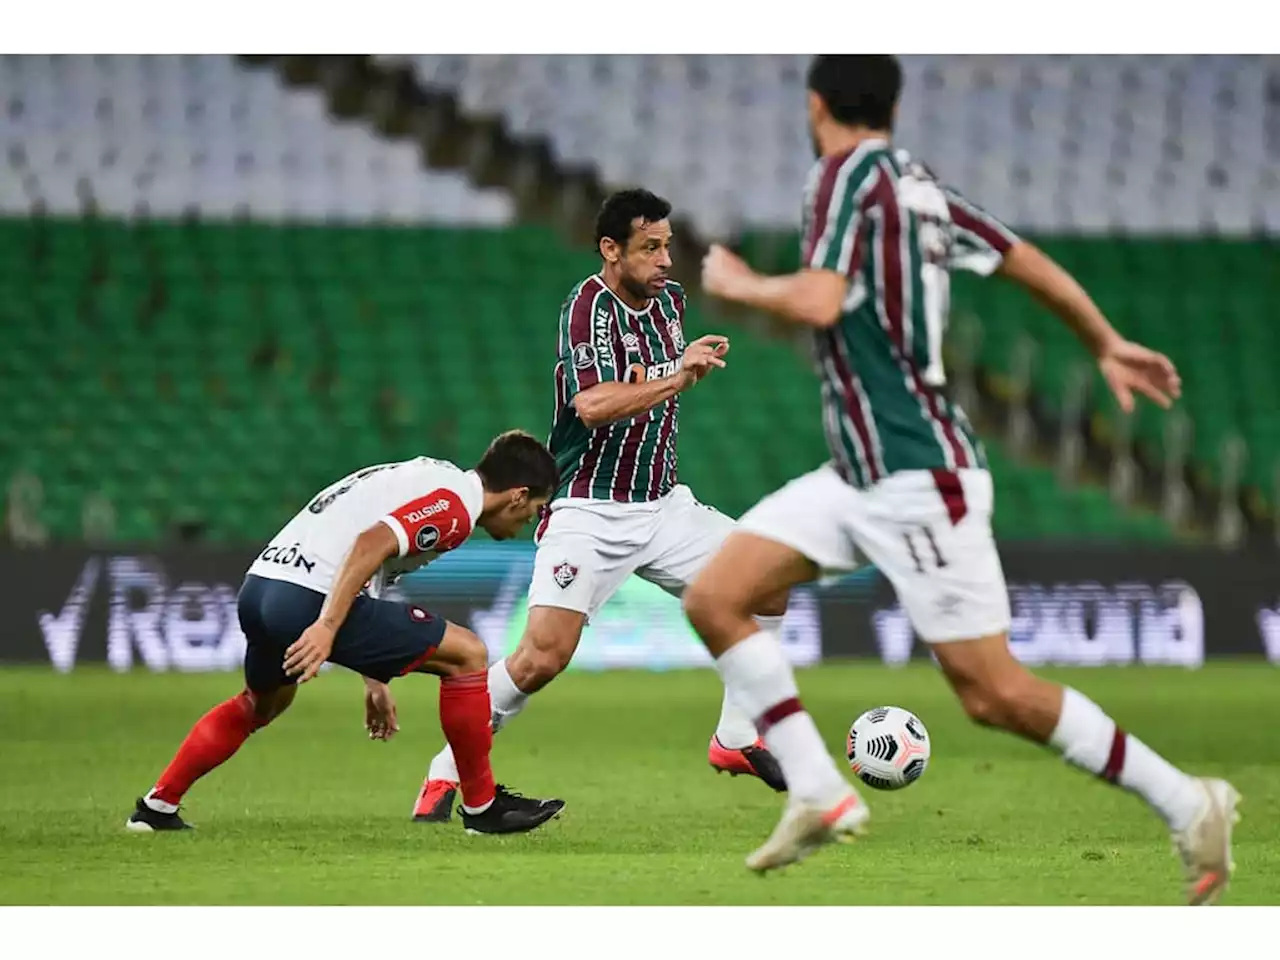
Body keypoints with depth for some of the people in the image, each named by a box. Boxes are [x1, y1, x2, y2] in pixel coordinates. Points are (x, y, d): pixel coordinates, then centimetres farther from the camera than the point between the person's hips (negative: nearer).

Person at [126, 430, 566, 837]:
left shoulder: (429, 477, 24)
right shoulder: (454, 504, -5)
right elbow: (369, 544, -21)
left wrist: (374, 678, 32)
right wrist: (327, 627, -27)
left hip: (259, 585, 10)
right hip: (311, 600, -10)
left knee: (261, 704, 37)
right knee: (467, 653, -1)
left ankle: (157, 807, 39)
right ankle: (482, 807, 7)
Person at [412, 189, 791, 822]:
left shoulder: (670, 298, 8)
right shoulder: (588, 306, -16)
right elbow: (593, 406, -32)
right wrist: (677, 378, -38)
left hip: (660, 505, 8)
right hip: (588, 512, -8)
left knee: (771, 579, 1)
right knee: (545, 655, -20)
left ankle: (736, 739, 13)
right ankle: (447, 772, -3)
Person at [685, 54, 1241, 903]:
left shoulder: (849, 175, -13)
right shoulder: (918, 186, 11)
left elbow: (818, 301, -27)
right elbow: (1026, 260, 20)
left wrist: (738, 284, -7)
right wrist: (1106, 345, 33)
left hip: (918, 480, -9)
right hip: (858, 474, 9)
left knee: (993, 693, -6)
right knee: (714, 599, 1)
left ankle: (1188, 805, 5)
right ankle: (820, 794, 0)